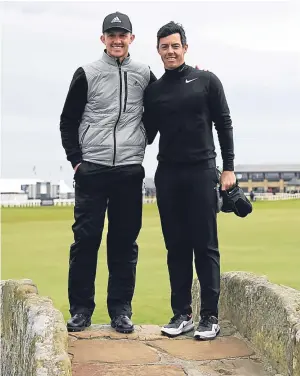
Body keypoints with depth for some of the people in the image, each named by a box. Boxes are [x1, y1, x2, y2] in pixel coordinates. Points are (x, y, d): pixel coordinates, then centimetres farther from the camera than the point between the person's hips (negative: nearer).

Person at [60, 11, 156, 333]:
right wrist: (76, 160, -2)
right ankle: (80, 309, 9)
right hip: (91, 170, -1)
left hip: (130, 172, 1)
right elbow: (68, 121, 6)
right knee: (85, 240, 0)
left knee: (125, 243, 4)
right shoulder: (87, 74, 5)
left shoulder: (145, 75, 9)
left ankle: (121, 310, 12)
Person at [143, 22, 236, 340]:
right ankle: (181, 314, 12)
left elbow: (224, 125, 3)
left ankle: (210, 316, 3)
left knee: (205, 246, -3)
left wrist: (228, 167, -3)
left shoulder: (206, 81, 4)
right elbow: (147, 134, 15)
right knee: (176, 247, 5)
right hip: (167, 175, 3)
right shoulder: (153, 91, 12)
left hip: (201, 172, -3)